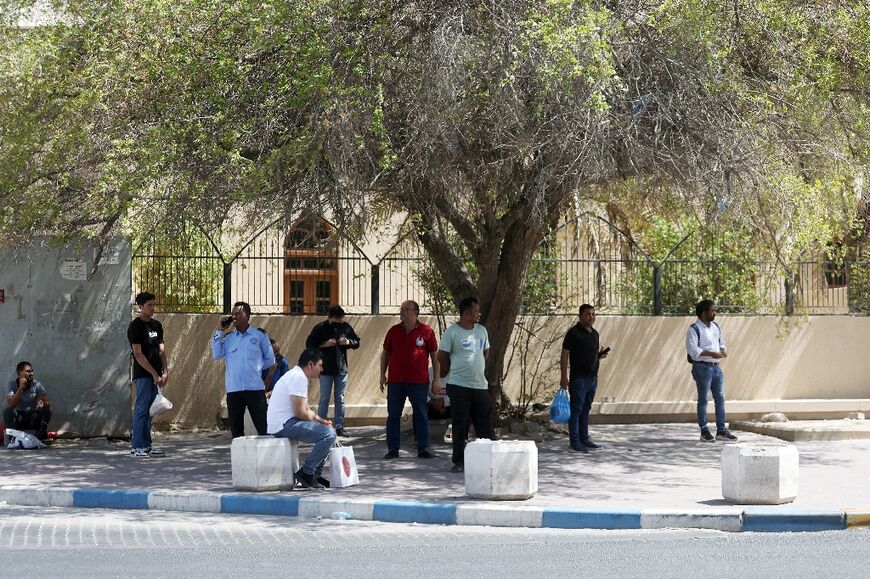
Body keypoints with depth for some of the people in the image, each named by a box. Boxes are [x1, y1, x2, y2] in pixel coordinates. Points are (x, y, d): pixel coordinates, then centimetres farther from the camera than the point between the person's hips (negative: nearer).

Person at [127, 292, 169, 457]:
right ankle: (136, 446, -4)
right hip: (143, 374, -7)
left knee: (148, 411, 9)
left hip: (155, 375, 7)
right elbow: (138, 355, -12)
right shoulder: (135, 326, -8)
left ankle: (146, 445, 12)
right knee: (141, 410, -7)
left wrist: (165, 371, 3)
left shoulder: (156, 325, 15)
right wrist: (154, 374, -14)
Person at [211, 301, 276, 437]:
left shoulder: (260, 335, 5)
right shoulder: (228, 338, 13)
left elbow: (270, 360, 10)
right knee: (236, 429, 6)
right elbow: (216, 355, -2)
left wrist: (266, 383, 6)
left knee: (264, 427, -6)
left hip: (255, 389, -3)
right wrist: (219, 330, 0)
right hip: (233, 390, 3)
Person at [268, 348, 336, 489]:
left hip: (286, 423, 11)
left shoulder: (296, 375, 19)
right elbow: (300, 412, -21)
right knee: (329, 434, -21)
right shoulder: (298, 378, -15)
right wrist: (317, 420, -3)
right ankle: (306, 473, -14)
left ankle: (315, 475, 16)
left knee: (329, 430, 18)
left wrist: (319, 420, 7)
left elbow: (305, 409, 24)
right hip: (283, 425, -11)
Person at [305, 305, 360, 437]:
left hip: (342, 368, 3)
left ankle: (339, 426, 13)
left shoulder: (346, 327, 4)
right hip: (326, 370, -3)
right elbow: (309, 344, -5)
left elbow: (357, 342, 12)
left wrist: (348, 342, -10)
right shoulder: (320, 328, -5)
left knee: (340, 399, 7)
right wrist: (324, 344, -19)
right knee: (324, 399, 0)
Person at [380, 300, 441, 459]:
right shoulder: (393, 331, 7)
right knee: (393, 415, 4)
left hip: (419, 381, -2)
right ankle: (392, 449, 10)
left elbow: (435, 355, 4)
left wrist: (437, 379, 1)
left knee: (421, 415, 2)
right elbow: (385, 353, 16)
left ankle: (423, 449, 8)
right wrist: (383, 374, 8)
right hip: (395, 380, 2)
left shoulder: (426, 331, 0)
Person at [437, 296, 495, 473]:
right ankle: (459, 462, 7)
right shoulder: (452, 332, -8)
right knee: (460, 426, 0)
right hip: (459, 386, -5)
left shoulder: (481, 331, 11)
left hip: (480, 385, 5)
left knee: (485, 425, 5)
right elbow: (441, 357, -2)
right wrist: (453, 372, 7)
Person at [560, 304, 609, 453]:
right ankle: (574, 441, 0)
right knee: (576, 410, -3)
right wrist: (564, 377, -18)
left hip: (592, 378, 8)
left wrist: (600, 355, 4)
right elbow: (564, 355, -12)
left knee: (586, 409, 13)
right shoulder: (574, 333, -10)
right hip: (578, 378, -8)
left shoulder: (594, 333, 15)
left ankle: (584, 439, 19)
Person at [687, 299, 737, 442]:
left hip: (716, 367, 8)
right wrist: (711, 353, -24)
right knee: (703, 400, -1)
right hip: (702, 367, -7)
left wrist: (723, 350, -1)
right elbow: (692, 349, -19)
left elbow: (721, 342, 23)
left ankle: (721, 430, 13)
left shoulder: (715, 327, 14)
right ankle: (704, 432, 4)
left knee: (720, 398, 7)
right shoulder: (694, 329, -11)